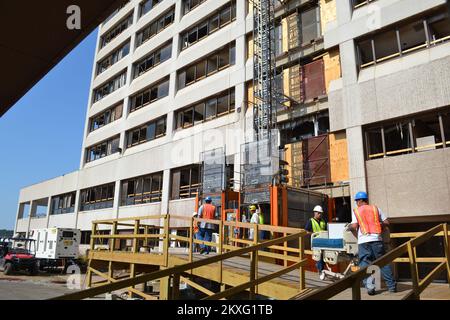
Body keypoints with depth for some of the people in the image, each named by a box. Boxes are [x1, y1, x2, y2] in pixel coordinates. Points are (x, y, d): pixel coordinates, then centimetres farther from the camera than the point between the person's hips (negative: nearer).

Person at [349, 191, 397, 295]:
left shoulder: (356, 211, 7)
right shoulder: (375, 208, 13)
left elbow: (354, 226, -5)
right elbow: (386, 223, 7)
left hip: (363, 241, -2)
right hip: (377, 239, 2)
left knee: (364, 264, 3)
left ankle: (369, 287, -5)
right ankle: (392, 286, 15)